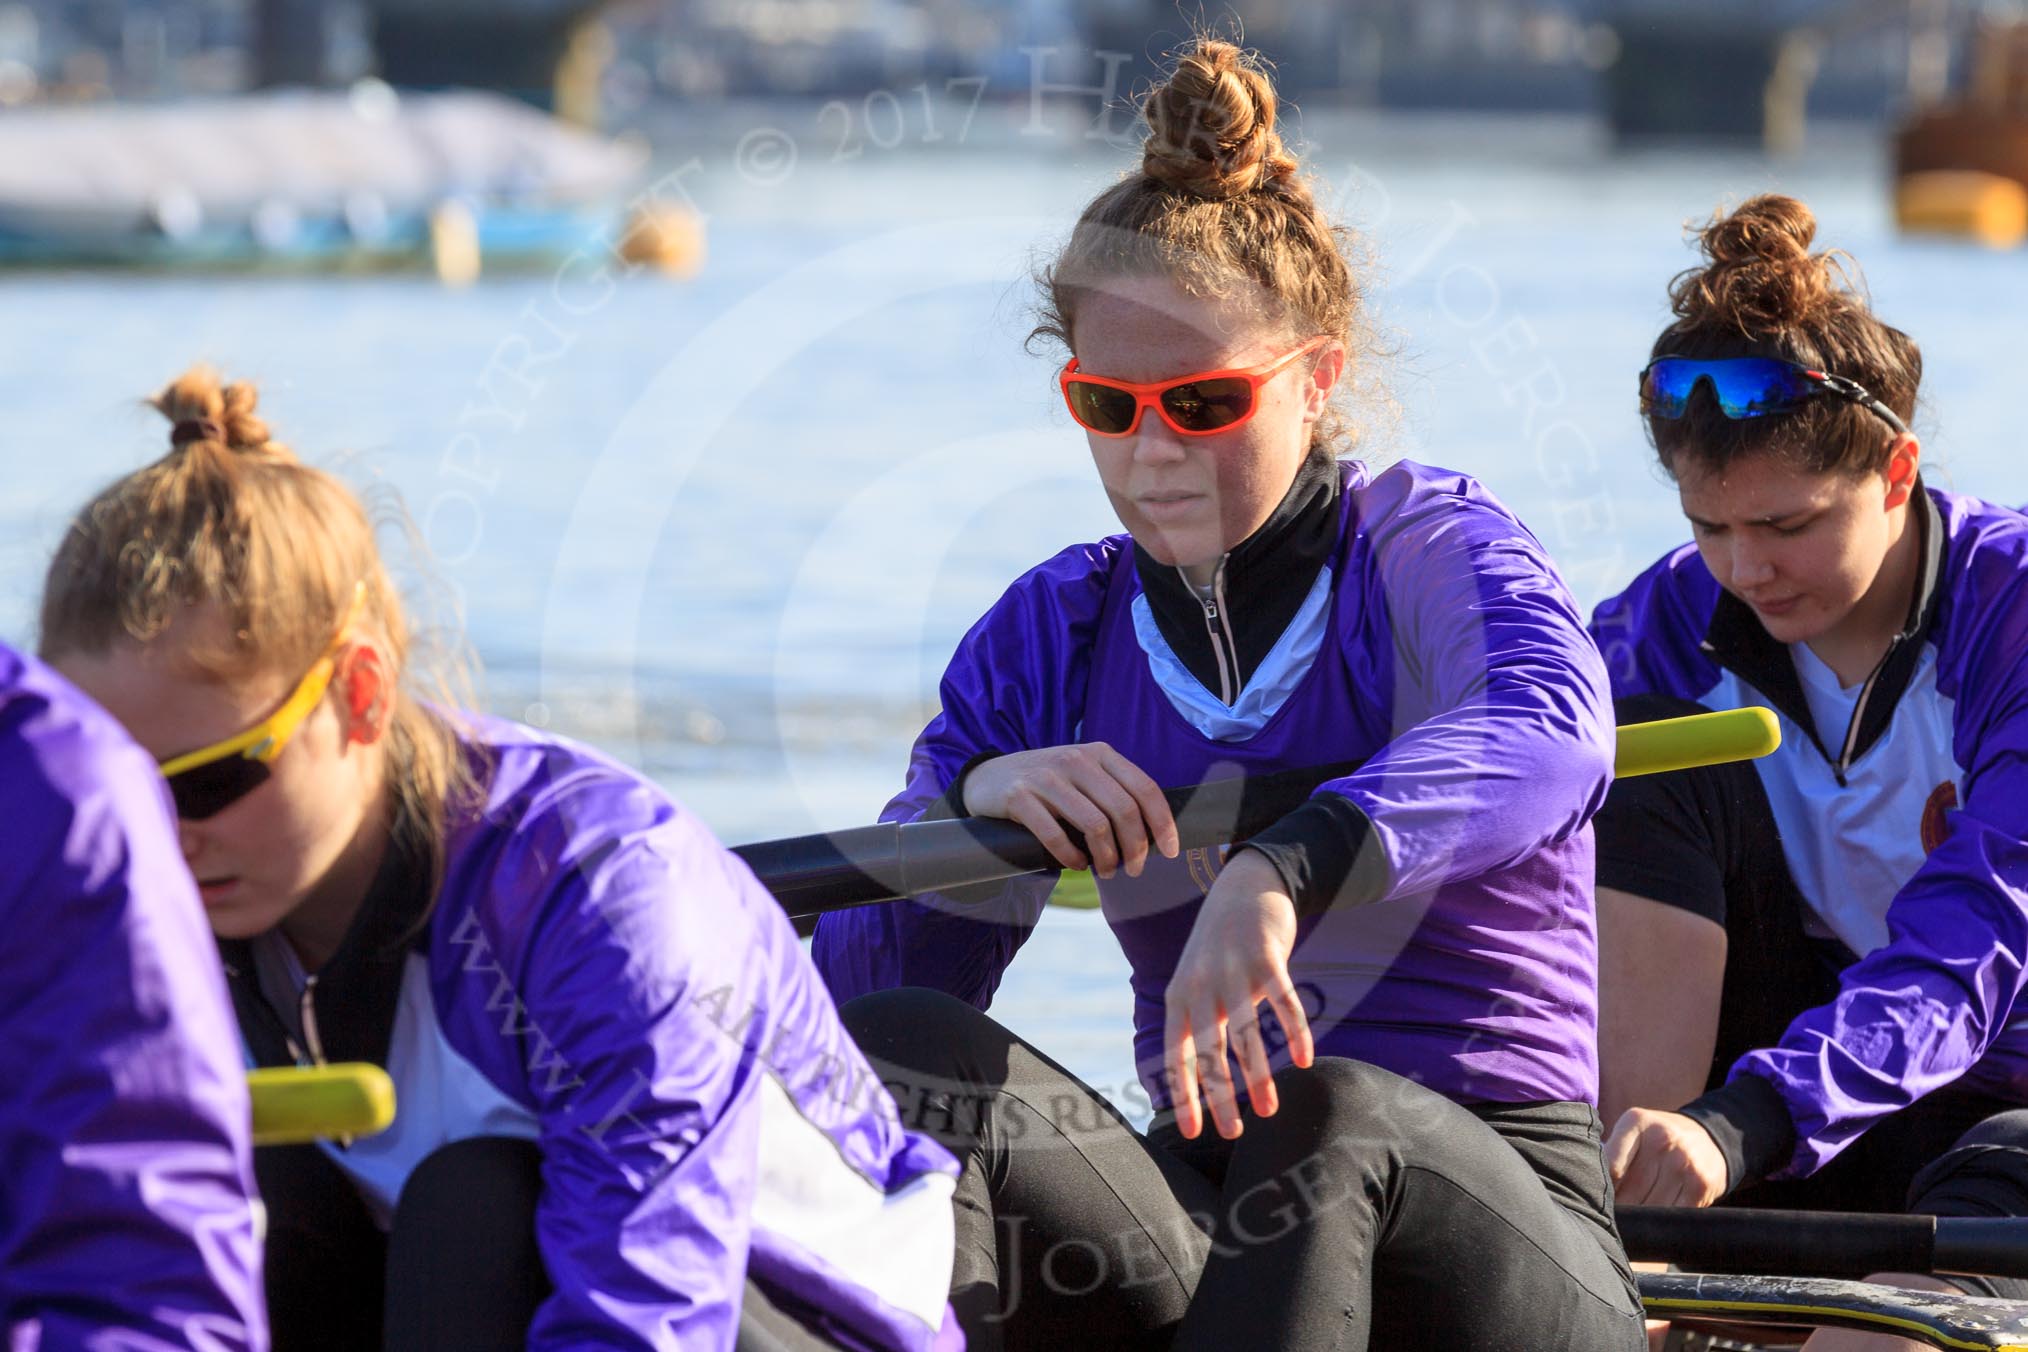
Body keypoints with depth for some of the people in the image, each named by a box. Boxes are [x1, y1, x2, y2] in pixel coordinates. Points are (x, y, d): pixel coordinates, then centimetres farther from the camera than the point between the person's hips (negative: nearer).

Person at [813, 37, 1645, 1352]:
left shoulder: (1431, 549, 0)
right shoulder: (1055, 633, 13)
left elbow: (1553, 728, -27)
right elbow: (851, 994, 7)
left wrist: (1279, 873, -44)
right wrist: (973, 793, -13)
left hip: (1498, 1214, -4)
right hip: (1204, 1217, 4)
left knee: (1326, 1113, -38)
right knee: (896, 1051, -21)